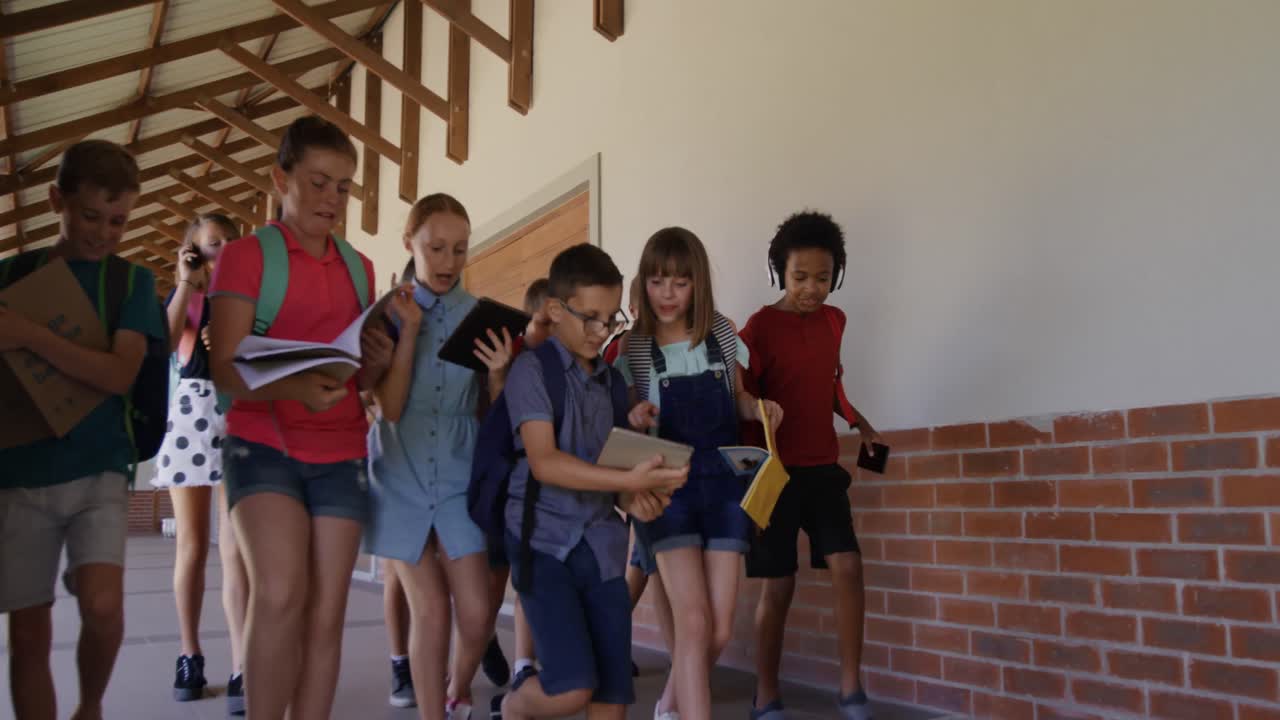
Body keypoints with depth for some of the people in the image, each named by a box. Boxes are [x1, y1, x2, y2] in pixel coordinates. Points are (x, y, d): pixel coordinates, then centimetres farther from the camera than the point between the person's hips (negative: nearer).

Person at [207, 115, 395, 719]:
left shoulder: (358, 268, 13)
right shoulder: (246, 255, -2)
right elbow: (224, 367, -12)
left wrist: (379, 360, -7)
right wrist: (294, 387, -31)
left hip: (341, 454, 5)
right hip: (263, 444, -4)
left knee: (326, 615, 3)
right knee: (280, 594, -22)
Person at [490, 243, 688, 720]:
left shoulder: (611, 380, 12)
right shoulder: (532, 369, -6)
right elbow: (544, 462, -18)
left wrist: (633, 498, -9)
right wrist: (629, 481, -28)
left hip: (602, 543, 6)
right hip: (544, 539, -5)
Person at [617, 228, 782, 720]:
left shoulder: (722, 333, 3)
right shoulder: (632, 347, -4)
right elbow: (624, 423, 2)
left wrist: (760, 409, -5)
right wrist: (635, 421, -21)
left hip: (723, 480, 3)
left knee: (720, 631, 3)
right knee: (694, 622, -14)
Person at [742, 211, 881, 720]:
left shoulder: (834, 321, 7)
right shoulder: (761, 327, -11)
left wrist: (857, 421, 13)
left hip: (823, 467, 5)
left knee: (847, 566, -9)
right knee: (778, 586, 2)